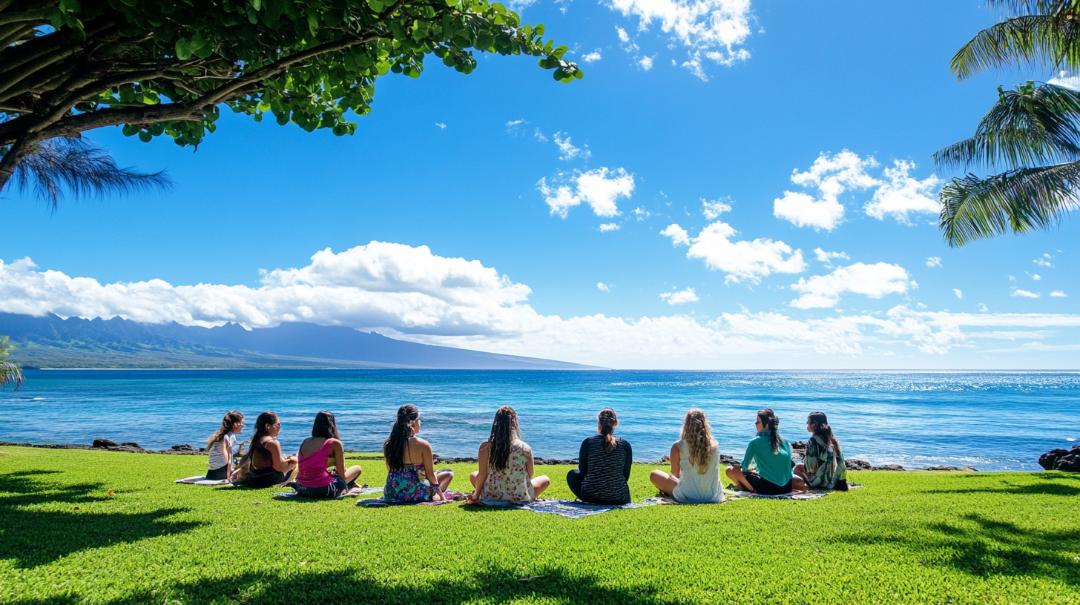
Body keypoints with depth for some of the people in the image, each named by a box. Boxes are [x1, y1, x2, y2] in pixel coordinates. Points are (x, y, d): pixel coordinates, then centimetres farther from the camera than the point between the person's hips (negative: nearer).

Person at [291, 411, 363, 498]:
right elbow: (342, 475, -2)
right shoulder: (335, 443, -6)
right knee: (357, 468, 15)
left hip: (302, 490, 7)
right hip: (322, 491, -7)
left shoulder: (305, 442, 10)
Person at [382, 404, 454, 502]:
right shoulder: (423, 445, -14)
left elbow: (391, 471, 9)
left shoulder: (388, 444, -1)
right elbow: (430, 475, -8)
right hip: (413, 495, -6)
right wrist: (442, 497, 4)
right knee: (449, 474, 16)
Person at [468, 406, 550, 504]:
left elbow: (482, 475, -8)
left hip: (491, 496, -1)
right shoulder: (525, 448, -14)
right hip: (520, 498, 1)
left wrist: (476, 495, 9)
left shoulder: (486, 447, -12)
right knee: (545, 479, 25)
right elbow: (530, 477, -3)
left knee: (473, 475, 28)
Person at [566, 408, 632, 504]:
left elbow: (582, 472, 1)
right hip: (619, 499, 2)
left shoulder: (588, 442, -9)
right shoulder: (625, 445, -6)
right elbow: (626, 476, 1)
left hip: (590, 496, -2)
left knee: (572, 474, 26)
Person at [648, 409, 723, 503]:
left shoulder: (678, 447, -13)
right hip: (714, 498, 3)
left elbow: (675, 474, 3)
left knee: (654, 475, 16)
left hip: (687, 497, -3)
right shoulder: (715, 446, -5)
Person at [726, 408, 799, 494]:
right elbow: (790, 465, 15)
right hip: (785, 488, 6)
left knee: (731, 469, -1)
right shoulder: (785, 442, 6)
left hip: (766, 488, -6)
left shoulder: (755, 442, -7)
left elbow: (745, 467, -3)